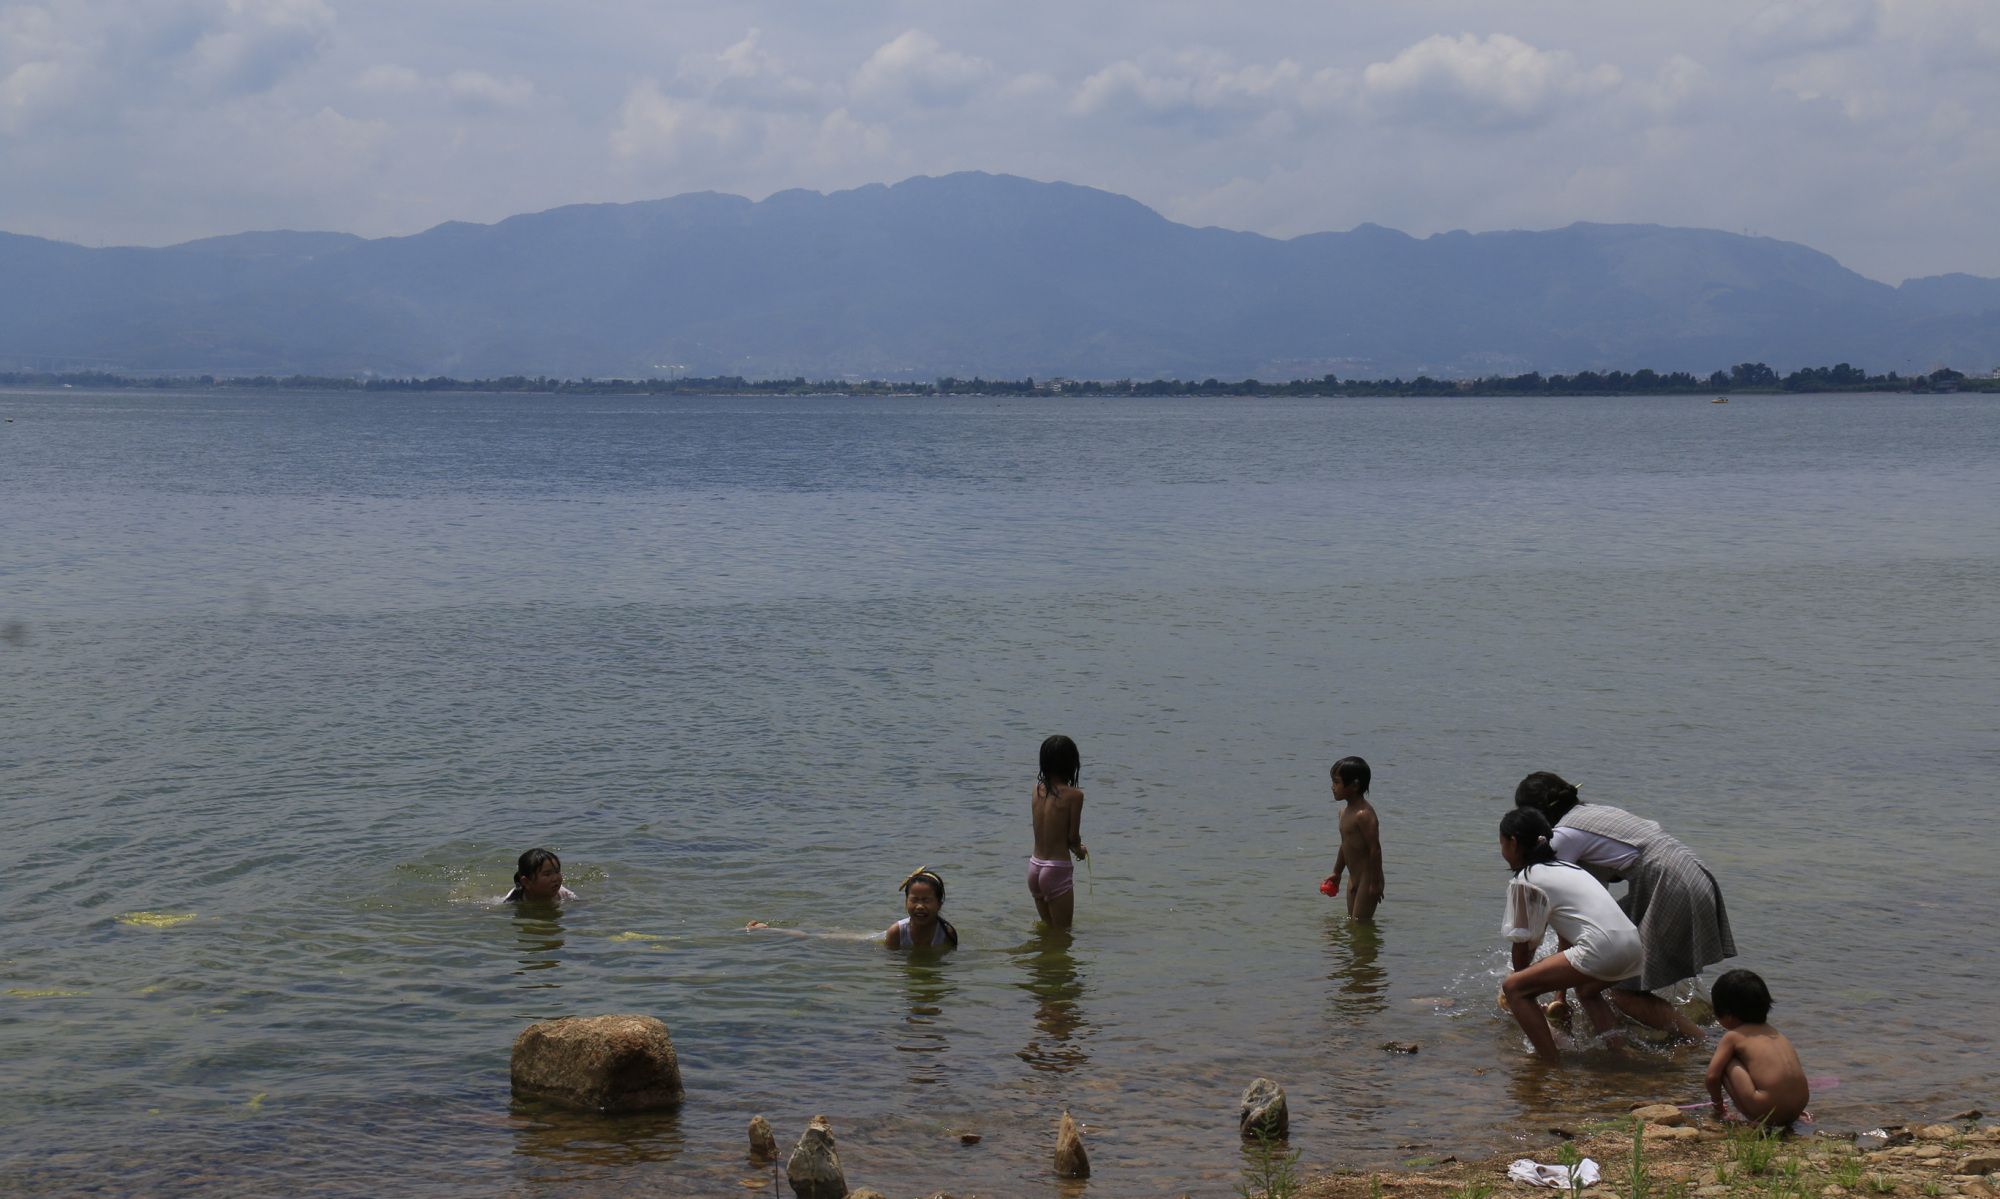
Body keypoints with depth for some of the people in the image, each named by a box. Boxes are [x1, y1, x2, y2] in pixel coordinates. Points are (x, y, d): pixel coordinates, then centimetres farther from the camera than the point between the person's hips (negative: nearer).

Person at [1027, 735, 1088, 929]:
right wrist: (1079, 850, 12)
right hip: (1057, 870, -6)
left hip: (1034, 868, 6)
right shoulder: (1073, 795, -13)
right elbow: (1073, 836, -9)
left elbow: (1047, 830, 8)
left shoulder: (1037, 789, 3)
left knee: (1047, 929, 22)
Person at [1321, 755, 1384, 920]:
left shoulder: (1363, 814, -21)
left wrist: (1375, 882, -21)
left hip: (1368, 879, -10)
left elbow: (1375, 849, -23)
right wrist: (1336, 873, 27)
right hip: (1354, 879, 10)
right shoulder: (1344, 812, 10)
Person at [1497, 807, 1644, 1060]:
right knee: (1586, 991, 39)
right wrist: (1560, 997, 43)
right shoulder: (1564, 867, 28)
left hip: (1601, 949, -9)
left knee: (1513, 988, -3)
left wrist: (1520, 977, 26)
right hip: (1632, 946, 9)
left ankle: (1550, 1061, -8)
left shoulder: (1524, 881, 3)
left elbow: (1523, 943, 6)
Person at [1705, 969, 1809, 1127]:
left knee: (1724, 1061, 5)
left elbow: (1713, 1075, -1)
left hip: (1767, 1114, -7)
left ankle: (1752, 1118, -1)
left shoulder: (1733, 1037, 4)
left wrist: (1718, 1106, 18)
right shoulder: (1773, 1032, 23)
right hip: (1797, 1109, 7)